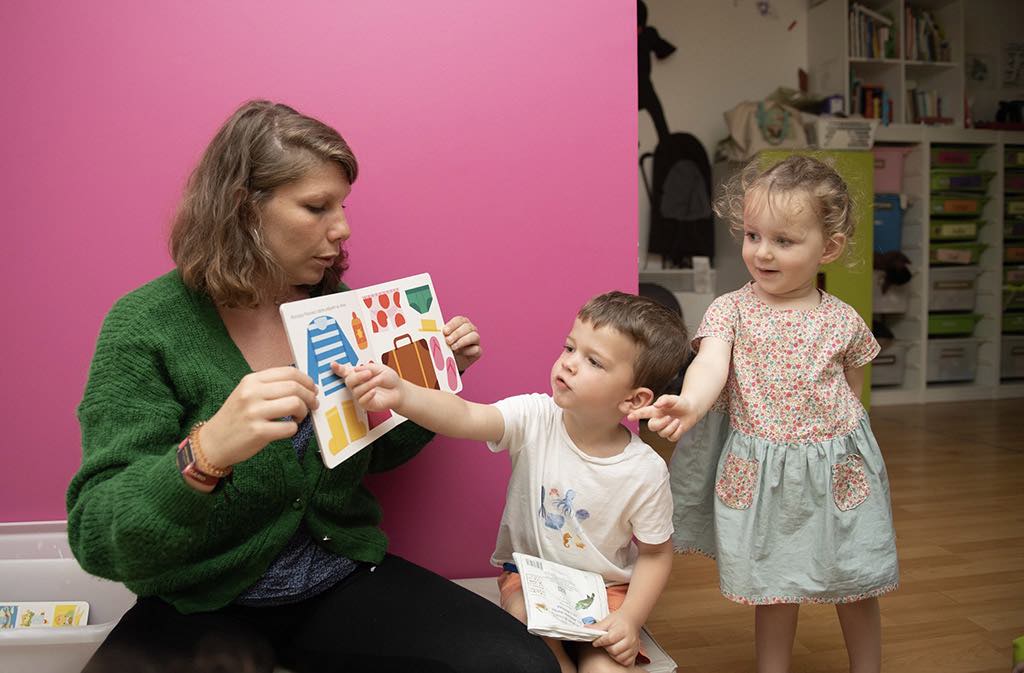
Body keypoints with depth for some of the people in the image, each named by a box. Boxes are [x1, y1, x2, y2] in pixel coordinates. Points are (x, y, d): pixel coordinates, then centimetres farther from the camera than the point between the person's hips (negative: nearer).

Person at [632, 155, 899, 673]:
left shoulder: (843, 321, -2)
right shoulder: (730, 310, -8)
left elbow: (852, 390, 12)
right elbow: (710, 362, -26)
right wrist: (688, 405, -45)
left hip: (837, 470, 2)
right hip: (761, 472, -1)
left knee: (856, 591, 15)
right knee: (773, 591, 13)